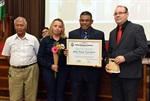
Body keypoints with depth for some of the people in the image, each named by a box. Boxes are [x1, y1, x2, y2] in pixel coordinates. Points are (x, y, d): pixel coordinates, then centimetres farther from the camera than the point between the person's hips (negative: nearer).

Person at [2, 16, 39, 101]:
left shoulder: (33, 39, 2)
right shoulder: (9, 40, 7)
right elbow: (7, 55, 16)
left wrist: (29, 63, 2)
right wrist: (15, 63, 7)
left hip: (31, 70, -1)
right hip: (15, 71, 2)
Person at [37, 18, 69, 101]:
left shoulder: (65, 40, 3)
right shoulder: (45, 40, 0)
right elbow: (40, 57, -2)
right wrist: (50, 66, -13)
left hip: (63, 71, 1)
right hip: (49, 71, -1)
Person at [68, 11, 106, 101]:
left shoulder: (99, 34, 2)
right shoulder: (72, 34, 6)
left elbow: (103, 51, 4)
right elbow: (69, 50, 10)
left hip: (92, 71, -1)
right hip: (76, 72, 1)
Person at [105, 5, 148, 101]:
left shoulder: (137, 28, -3)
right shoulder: (113, 32, 17)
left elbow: (143, 48, -11)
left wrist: (125, 57, -17)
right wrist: (107, 64, 2)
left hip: (130, 73, -6)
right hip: (115, 73, 6)